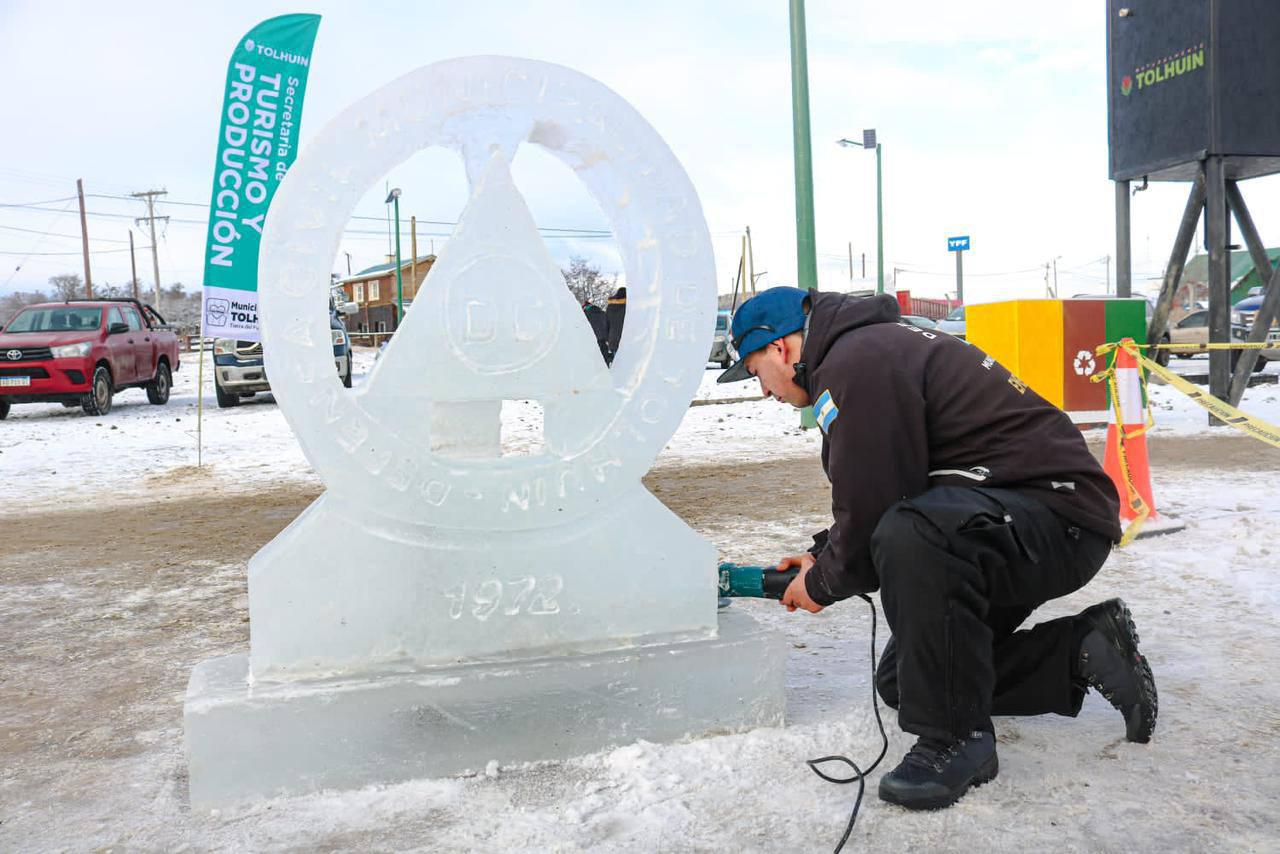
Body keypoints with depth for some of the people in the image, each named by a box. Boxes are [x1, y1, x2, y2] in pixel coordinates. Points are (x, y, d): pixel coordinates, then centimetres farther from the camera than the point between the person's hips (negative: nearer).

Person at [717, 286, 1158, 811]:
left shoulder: (856, 362, -18)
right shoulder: (875, 344, 16)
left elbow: (873, 513, -21)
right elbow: (881, 498, 24)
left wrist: (822, 584, -3)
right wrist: (822, 555, 15)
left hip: (1059, 515, -11)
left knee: (911, 537, -40)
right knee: (902, 682, 14)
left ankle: (955, 738, -22)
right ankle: (1081, 651, 14)